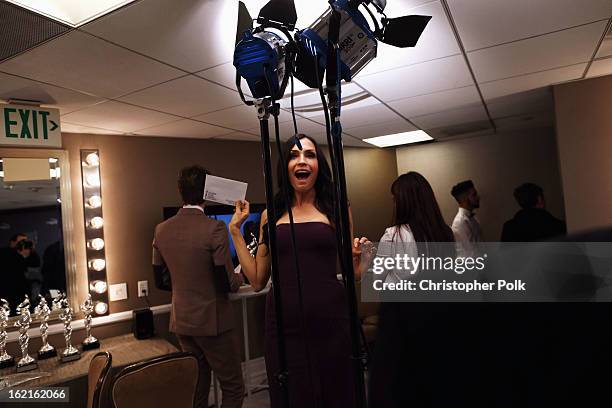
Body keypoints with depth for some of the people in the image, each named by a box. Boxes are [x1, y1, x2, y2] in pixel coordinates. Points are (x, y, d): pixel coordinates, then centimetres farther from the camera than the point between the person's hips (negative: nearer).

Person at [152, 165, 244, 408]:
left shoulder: (162, 230, -1)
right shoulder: (214, 228, -19)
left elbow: (159, 279, 9)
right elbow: (228, 284, -17)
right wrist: (239, 278, 4)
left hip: (181, 322, 6)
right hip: (213, 322, -6)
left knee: (197, 388, 21)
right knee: (233, 388, 10)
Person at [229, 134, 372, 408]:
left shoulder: (336, 210, 2)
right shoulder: (271, 215, 6)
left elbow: (351, 273, 10)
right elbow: (257, 280, 5)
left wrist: (360, 256, -12)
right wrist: (235, 230, 6)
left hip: (330, 323, -1)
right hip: (283, 326, 1)